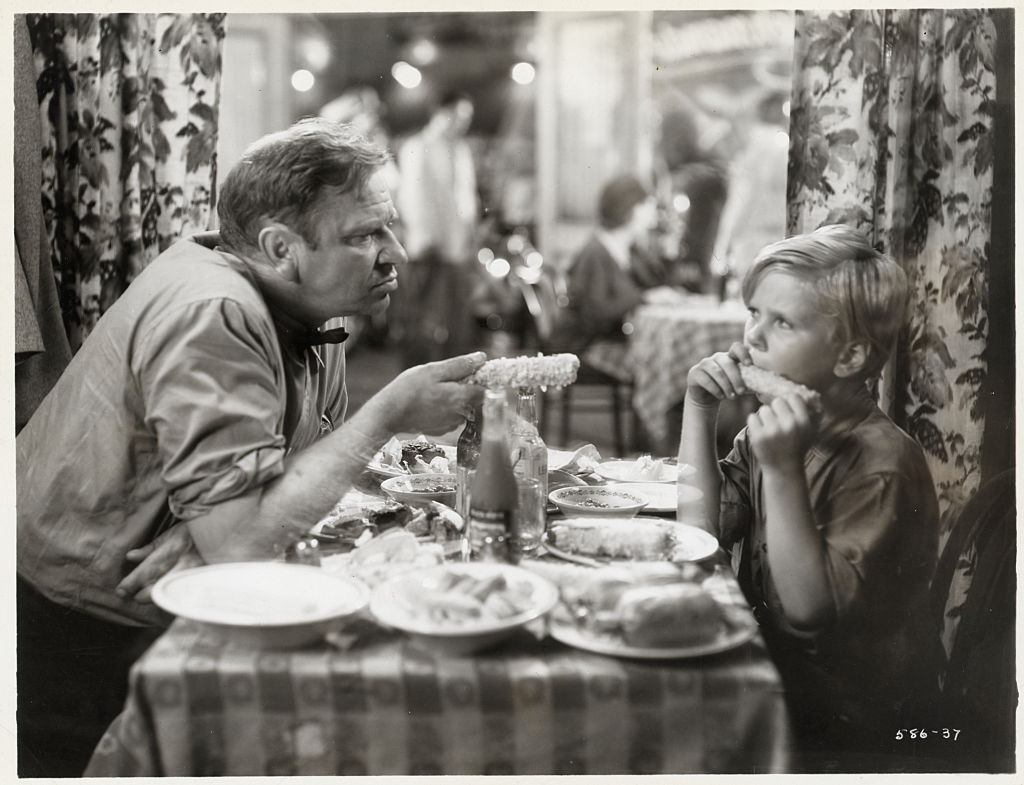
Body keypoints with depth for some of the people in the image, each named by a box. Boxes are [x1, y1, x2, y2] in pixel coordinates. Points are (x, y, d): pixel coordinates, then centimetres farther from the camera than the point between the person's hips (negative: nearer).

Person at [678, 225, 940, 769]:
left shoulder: (882, 463, -22)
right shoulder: (772, 425, 3)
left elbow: (811, 611, -26)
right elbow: (703, 531, -1)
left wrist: (782, 471, -33)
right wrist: (698, 411, -8)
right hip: (770, 673, 7)